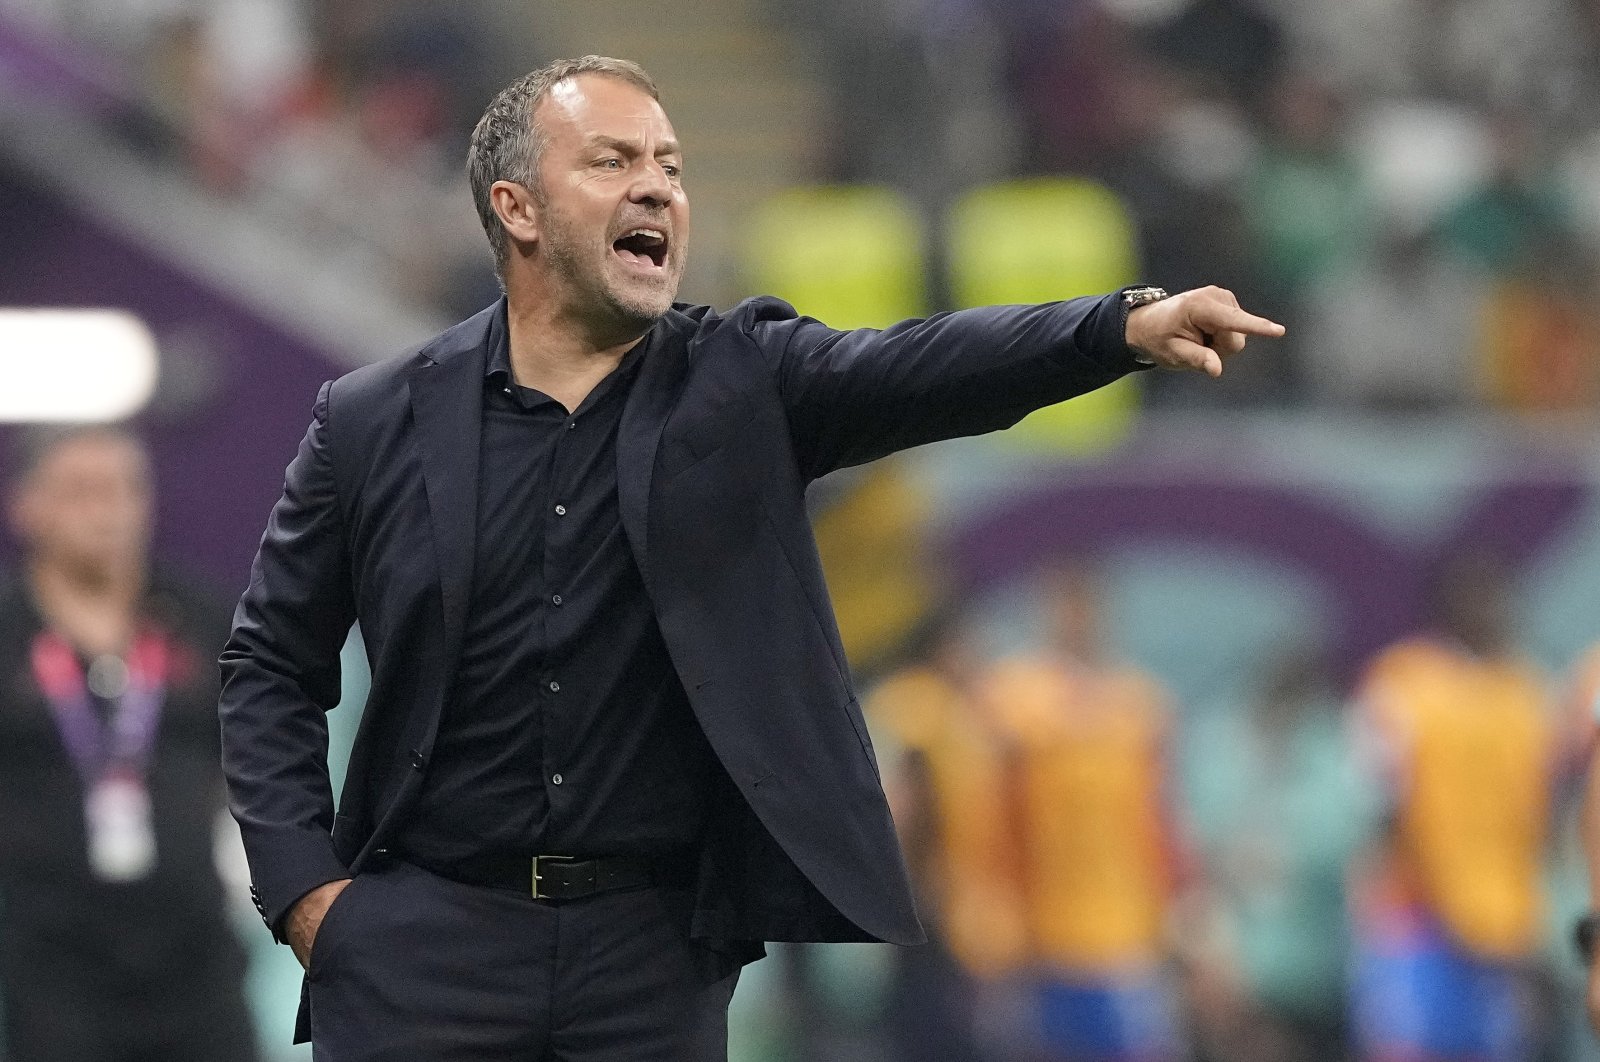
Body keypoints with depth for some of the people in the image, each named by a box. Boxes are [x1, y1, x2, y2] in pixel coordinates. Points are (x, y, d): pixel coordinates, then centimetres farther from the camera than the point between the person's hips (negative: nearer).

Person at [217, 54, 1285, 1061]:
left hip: (655, 940, 1)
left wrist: (1130, 324, -33)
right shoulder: (375, 423, 3)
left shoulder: (746, 384, 3)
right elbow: (271, 668, 10)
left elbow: (930, 367, -15)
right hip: (424, 929, -1)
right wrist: (303, 886, -2)